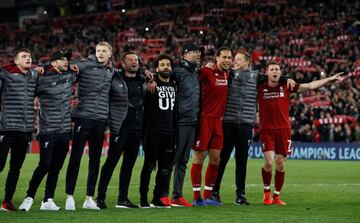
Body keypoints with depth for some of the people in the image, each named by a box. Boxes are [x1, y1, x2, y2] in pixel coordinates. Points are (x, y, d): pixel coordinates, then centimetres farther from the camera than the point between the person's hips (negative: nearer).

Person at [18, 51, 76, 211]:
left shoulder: (70, 76, 8)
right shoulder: (43, 80, -10)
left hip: (65, 130, 6)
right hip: (48, 130, -6)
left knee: (56, 167, 8)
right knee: (45, 165, -11)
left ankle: (48, 200, 14)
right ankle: (29, 197, -1)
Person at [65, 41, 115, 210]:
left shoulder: (112, 71, 12)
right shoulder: (85, 65, -4)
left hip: (101, 120, 5)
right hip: (83, 116, -5)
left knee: (95, 160, 7)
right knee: (75, 157, -4)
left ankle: (89, 198, 13)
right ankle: (69, 196, 1)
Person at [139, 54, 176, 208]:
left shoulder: (174, 86, 15)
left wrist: (176, 131, 17)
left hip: (169, 132, 6)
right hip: (153, 131, -6)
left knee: (166, 166, 6)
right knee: (149, 165, -5)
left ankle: (159, 198, 12)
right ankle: (143, 198, 0)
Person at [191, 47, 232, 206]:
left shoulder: (227, 74, 11)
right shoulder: (206, 72, -10)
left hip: (218, 120, 7)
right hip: (204, 119, -7)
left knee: (215, 159, 7)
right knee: (199, 157, -2)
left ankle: (208, 196, 16)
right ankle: (197, 197, 2)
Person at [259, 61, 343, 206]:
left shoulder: (286, 87, 5)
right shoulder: (260, 88, 2)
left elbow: (310, 86, 7)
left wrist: (330, 79, 4)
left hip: (284, 130, 2)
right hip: (266, 130, -2)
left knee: (280, 165, 3)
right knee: (269, 162, -12)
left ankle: (276, 196, 17)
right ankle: (267, 191, 12)